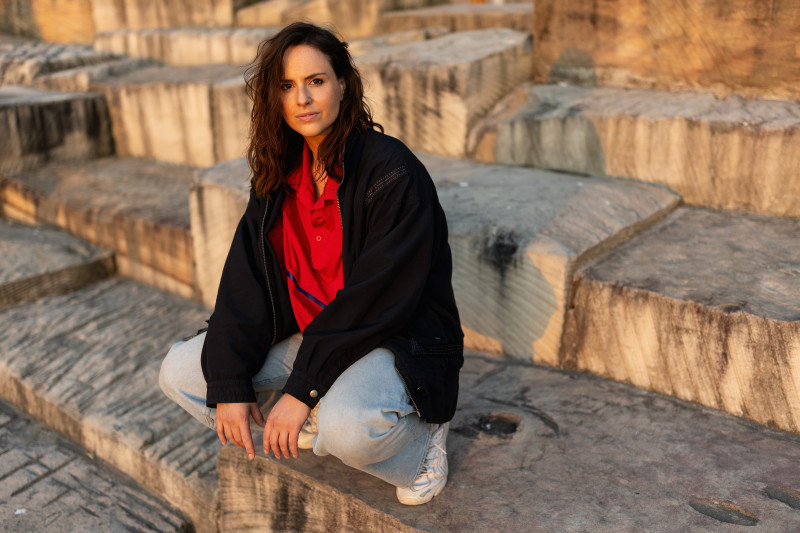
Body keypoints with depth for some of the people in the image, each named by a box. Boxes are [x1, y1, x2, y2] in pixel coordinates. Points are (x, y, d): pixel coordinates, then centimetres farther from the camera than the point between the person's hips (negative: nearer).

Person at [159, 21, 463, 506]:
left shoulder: (393, 171, -20)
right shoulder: (280, 173, 2)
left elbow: (377, 300, -24)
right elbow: (245, 280, -2)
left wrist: (303, 388, -24)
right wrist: (230, 383, -11)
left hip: (397, 341, -6)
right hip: (305, 332, 7)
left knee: (345, 424, -38)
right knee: (181, 372, -1)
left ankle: (421, 434, -2)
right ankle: (308, 431, 7)